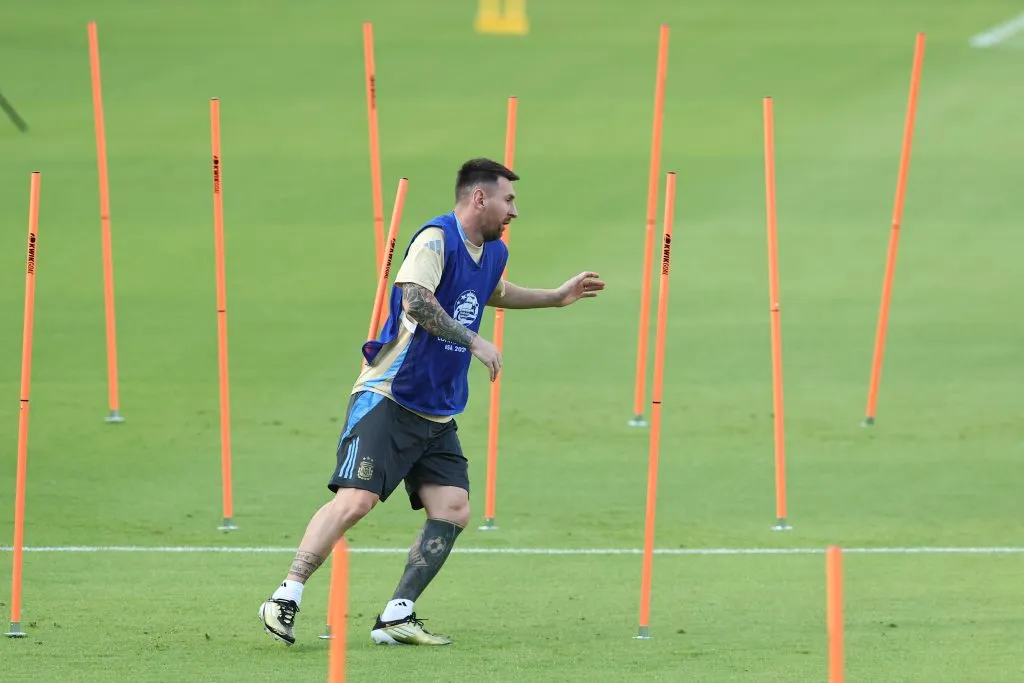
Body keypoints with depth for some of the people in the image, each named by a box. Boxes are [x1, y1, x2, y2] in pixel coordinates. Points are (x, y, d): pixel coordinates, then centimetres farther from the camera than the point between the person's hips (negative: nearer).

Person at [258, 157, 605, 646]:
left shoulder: (493, 252, 14)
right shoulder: (436, 239, -14)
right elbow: (416, 299, -30)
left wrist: (557, 297, 38)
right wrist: (474, 341, -27)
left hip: (438, 413, 9)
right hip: (388, 399, -9)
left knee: (452, 510, -4)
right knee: (356, 499, -19)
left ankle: (395, 618, 2)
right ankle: (284, 601, -13)